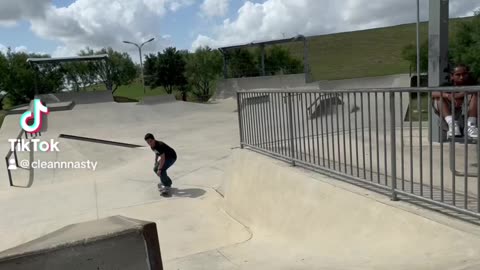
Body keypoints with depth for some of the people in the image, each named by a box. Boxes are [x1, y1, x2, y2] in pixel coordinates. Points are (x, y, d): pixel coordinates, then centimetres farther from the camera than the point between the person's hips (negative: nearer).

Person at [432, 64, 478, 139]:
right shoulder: (448, 86, 2)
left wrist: (458, 95, -29)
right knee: (439, 97, -16)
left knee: (475, 94, -17)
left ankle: (470, 125, -30)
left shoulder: (471, 85, 3)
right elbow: (433, 93, -17)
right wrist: (448, 96, -34)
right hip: (450, 114, 1)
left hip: (468, 114, 0)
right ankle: (452, 124, -36)